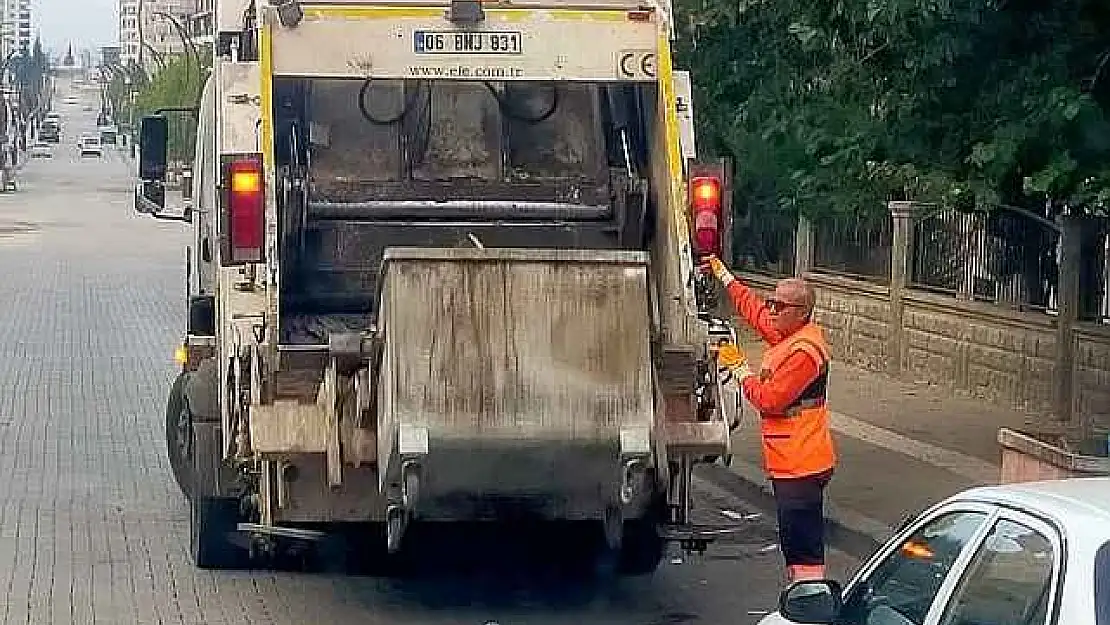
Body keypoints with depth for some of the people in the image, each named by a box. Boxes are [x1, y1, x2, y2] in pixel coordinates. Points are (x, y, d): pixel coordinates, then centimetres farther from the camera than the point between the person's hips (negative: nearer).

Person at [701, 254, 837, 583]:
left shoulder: (804, 351, -20)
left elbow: (770, 399, -20)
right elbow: (752, 308, 26)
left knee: (803, 546, -11)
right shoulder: (788, 334, 10)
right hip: (789, 465, 11)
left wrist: (739, 368, -8)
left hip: (801, 468, -11)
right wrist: (722, 274, 30)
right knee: (793, 542, 18)